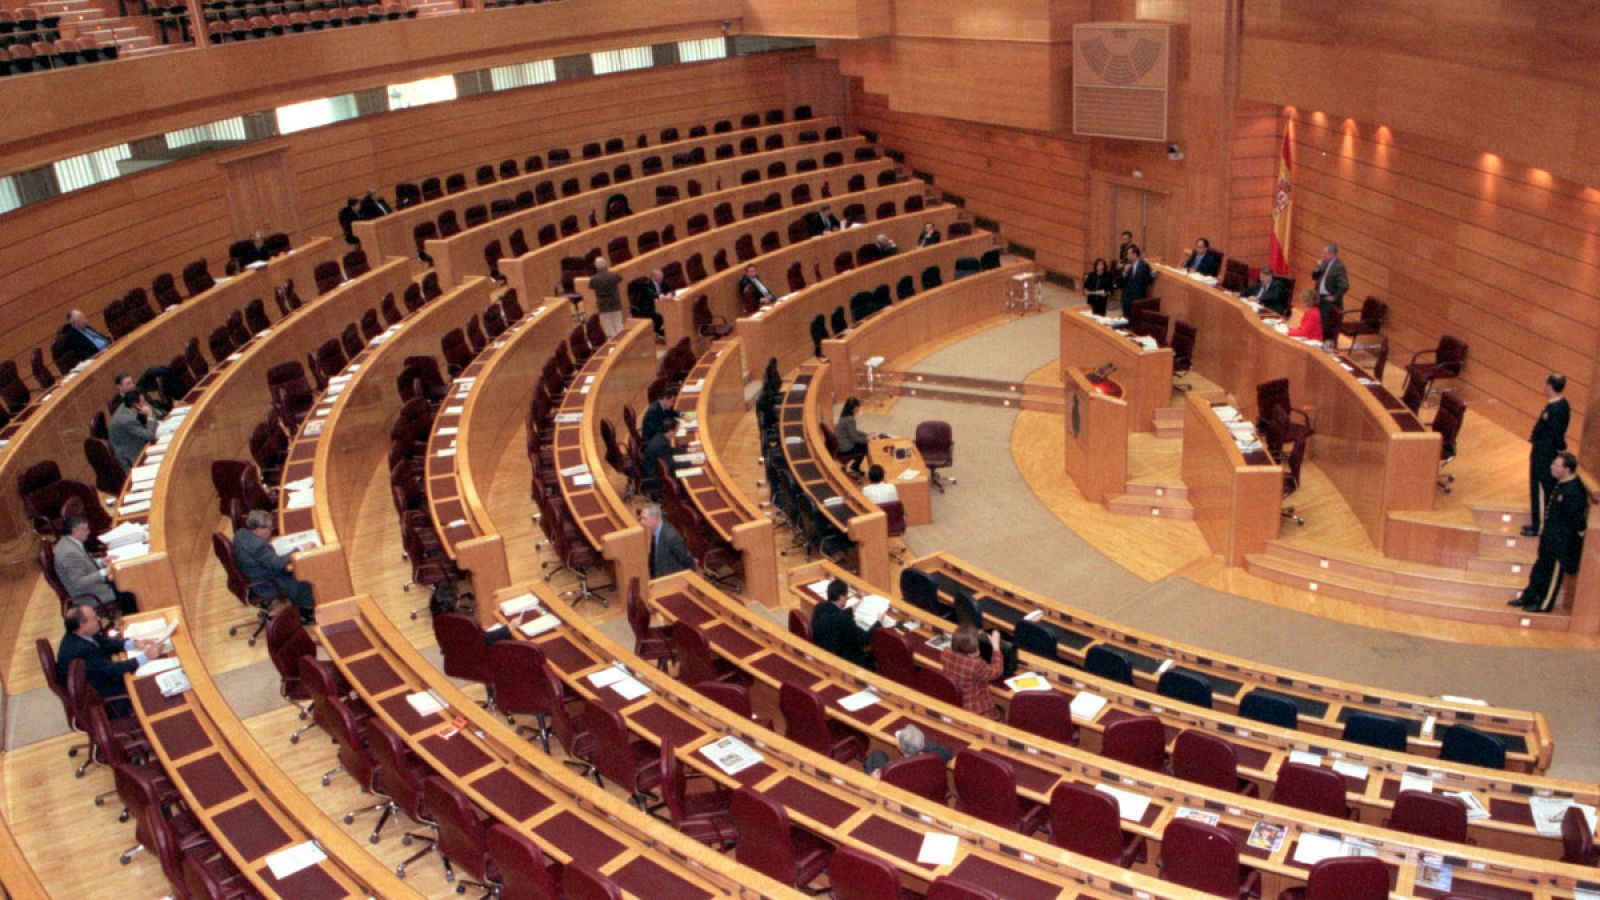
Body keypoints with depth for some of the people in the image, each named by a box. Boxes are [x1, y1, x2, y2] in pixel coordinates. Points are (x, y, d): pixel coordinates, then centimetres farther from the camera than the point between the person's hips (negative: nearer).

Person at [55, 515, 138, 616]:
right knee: (129, 594, -10)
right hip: (88, 595, -10)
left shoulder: (67, 542, 1)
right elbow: (79, 583, -31)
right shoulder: (70, 553, -30)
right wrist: (104, 572, -30)